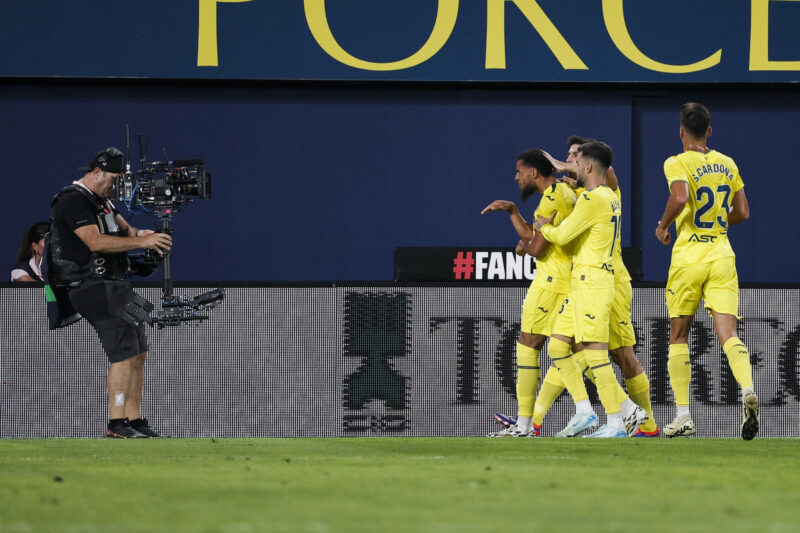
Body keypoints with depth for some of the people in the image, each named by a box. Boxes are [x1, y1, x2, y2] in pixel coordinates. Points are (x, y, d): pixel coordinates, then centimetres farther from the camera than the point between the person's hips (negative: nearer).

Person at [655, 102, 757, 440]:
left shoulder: (677, 164, -5)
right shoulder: (727, 164, 11)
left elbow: (680, 197, -24)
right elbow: (743, 212, 14)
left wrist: (663, 225, -7)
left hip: (689, 257, -3)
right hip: (722, 256, 3)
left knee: (678, 336, 9)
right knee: (728, 333, -5)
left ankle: (683, 416, 7)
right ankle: (748, 390, -33)